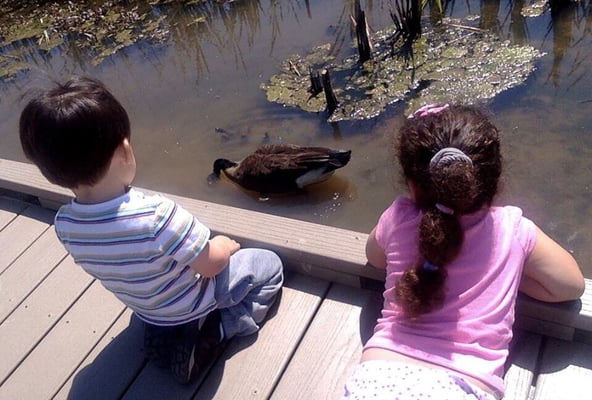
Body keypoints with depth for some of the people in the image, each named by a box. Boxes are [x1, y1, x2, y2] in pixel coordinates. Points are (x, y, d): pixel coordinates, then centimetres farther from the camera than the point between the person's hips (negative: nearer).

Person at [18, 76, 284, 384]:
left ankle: (163, 332, 14)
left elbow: (118, 261, -2)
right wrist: (225, 245, -4)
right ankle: (215, 333, 0)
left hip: (145, 308, 6)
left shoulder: (64, 225, -21)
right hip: (192, 303, -5)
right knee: (271, 266, 12)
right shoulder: (157, 215, -41)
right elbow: (211, 264, -27)